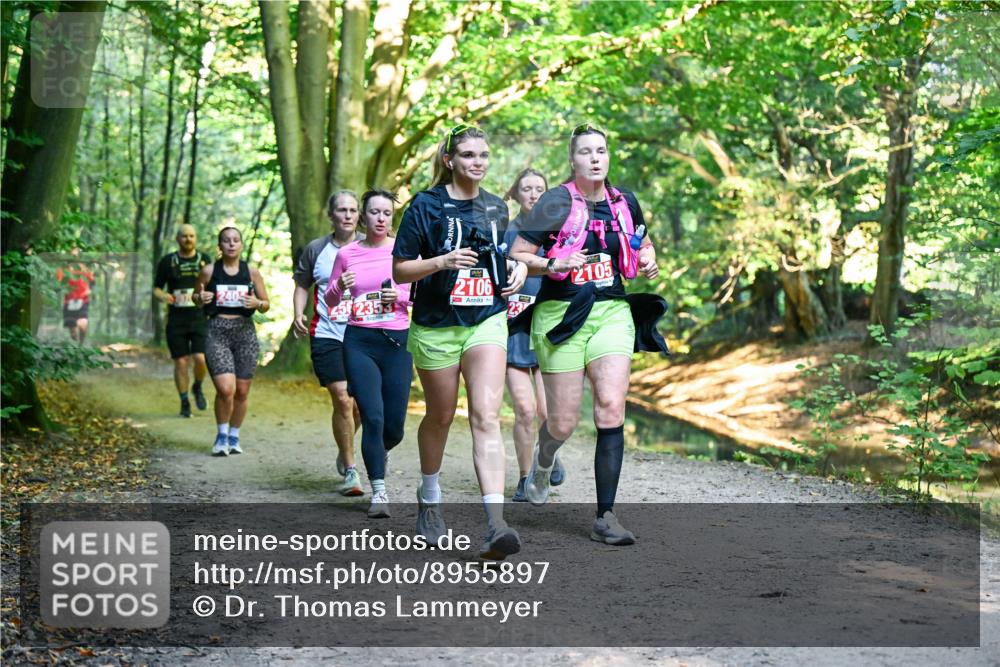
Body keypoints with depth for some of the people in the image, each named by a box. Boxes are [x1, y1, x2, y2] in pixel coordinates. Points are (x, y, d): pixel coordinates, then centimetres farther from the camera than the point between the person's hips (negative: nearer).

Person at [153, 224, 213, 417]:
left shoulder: (204, 259, 8)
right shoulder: (167, 261, 5)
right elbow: (156, 288, 9)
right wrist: (163, 296, -13)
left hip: (200, 317, 0)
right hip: (176, 320, 0)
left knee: (201, 358, -15)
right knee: (181, 362, -1)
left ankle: (198, 388, 15)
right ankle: (184, 402, 14)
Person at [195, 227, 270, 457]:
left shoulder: (252, 272, 5)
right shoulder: (209, 271, 2)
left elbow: (266, 305, 12)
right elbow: (195, 296, 16)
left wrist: (257, 303, -11)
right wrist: (200, 298, -7)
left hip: (245, 333, 2)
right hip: (217, 333, -2)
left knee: (242, 391, 5)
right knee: (225, 388, -17)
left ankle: (234, 437, 25)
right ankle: (222, 436, 5)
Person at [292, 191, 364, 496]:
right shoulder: (316, 250, 6)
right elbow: (302, 285, 16)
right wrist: (298, 314, -1)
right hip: (327, 335, -1)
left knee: (360, 404, 4)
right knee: (342, 400, -10)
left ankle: (344, 449, 35)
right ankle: (350, 471, 2)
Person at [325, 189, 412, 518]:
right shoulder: (346, 254, 6)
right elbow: (330, 300, 14)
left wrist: (402, 296, -12)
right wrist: (339, 287, -8)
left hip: (398, 342, 0)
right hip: (359, 342, 0)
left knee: (394, 426, 3)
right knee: (373, 417, -12)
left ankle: (378, 452, 39)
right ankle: (379, 491, -4)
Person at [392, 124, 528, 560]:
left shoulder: (496, 208, 10)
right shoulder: (426, 206, -4)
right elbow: (399, 269, -4)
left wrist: (518, 268, 4)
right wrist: (442, 261, -20)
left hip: (487, 321, 2)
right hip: (436, 326, -2)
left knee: (486, 415, -16)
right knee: (440, 418, 13)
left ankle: (495, 524, -25)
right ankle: (429, 499, 41)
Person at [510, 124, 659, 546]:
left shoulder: (625, 202, 8)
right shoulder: (556, 203, -5)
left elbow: (643, 244, 26)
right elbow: (516, 256, -5)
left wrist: (647, 262, 4)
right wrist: (553, 264, -22)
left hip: (612, 312, 3)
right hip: (562, 315, -3)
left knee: (611, 408, -13)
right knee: (564, 423, 0)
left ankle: (605, 517, -7)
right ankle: (542, 461, 40)